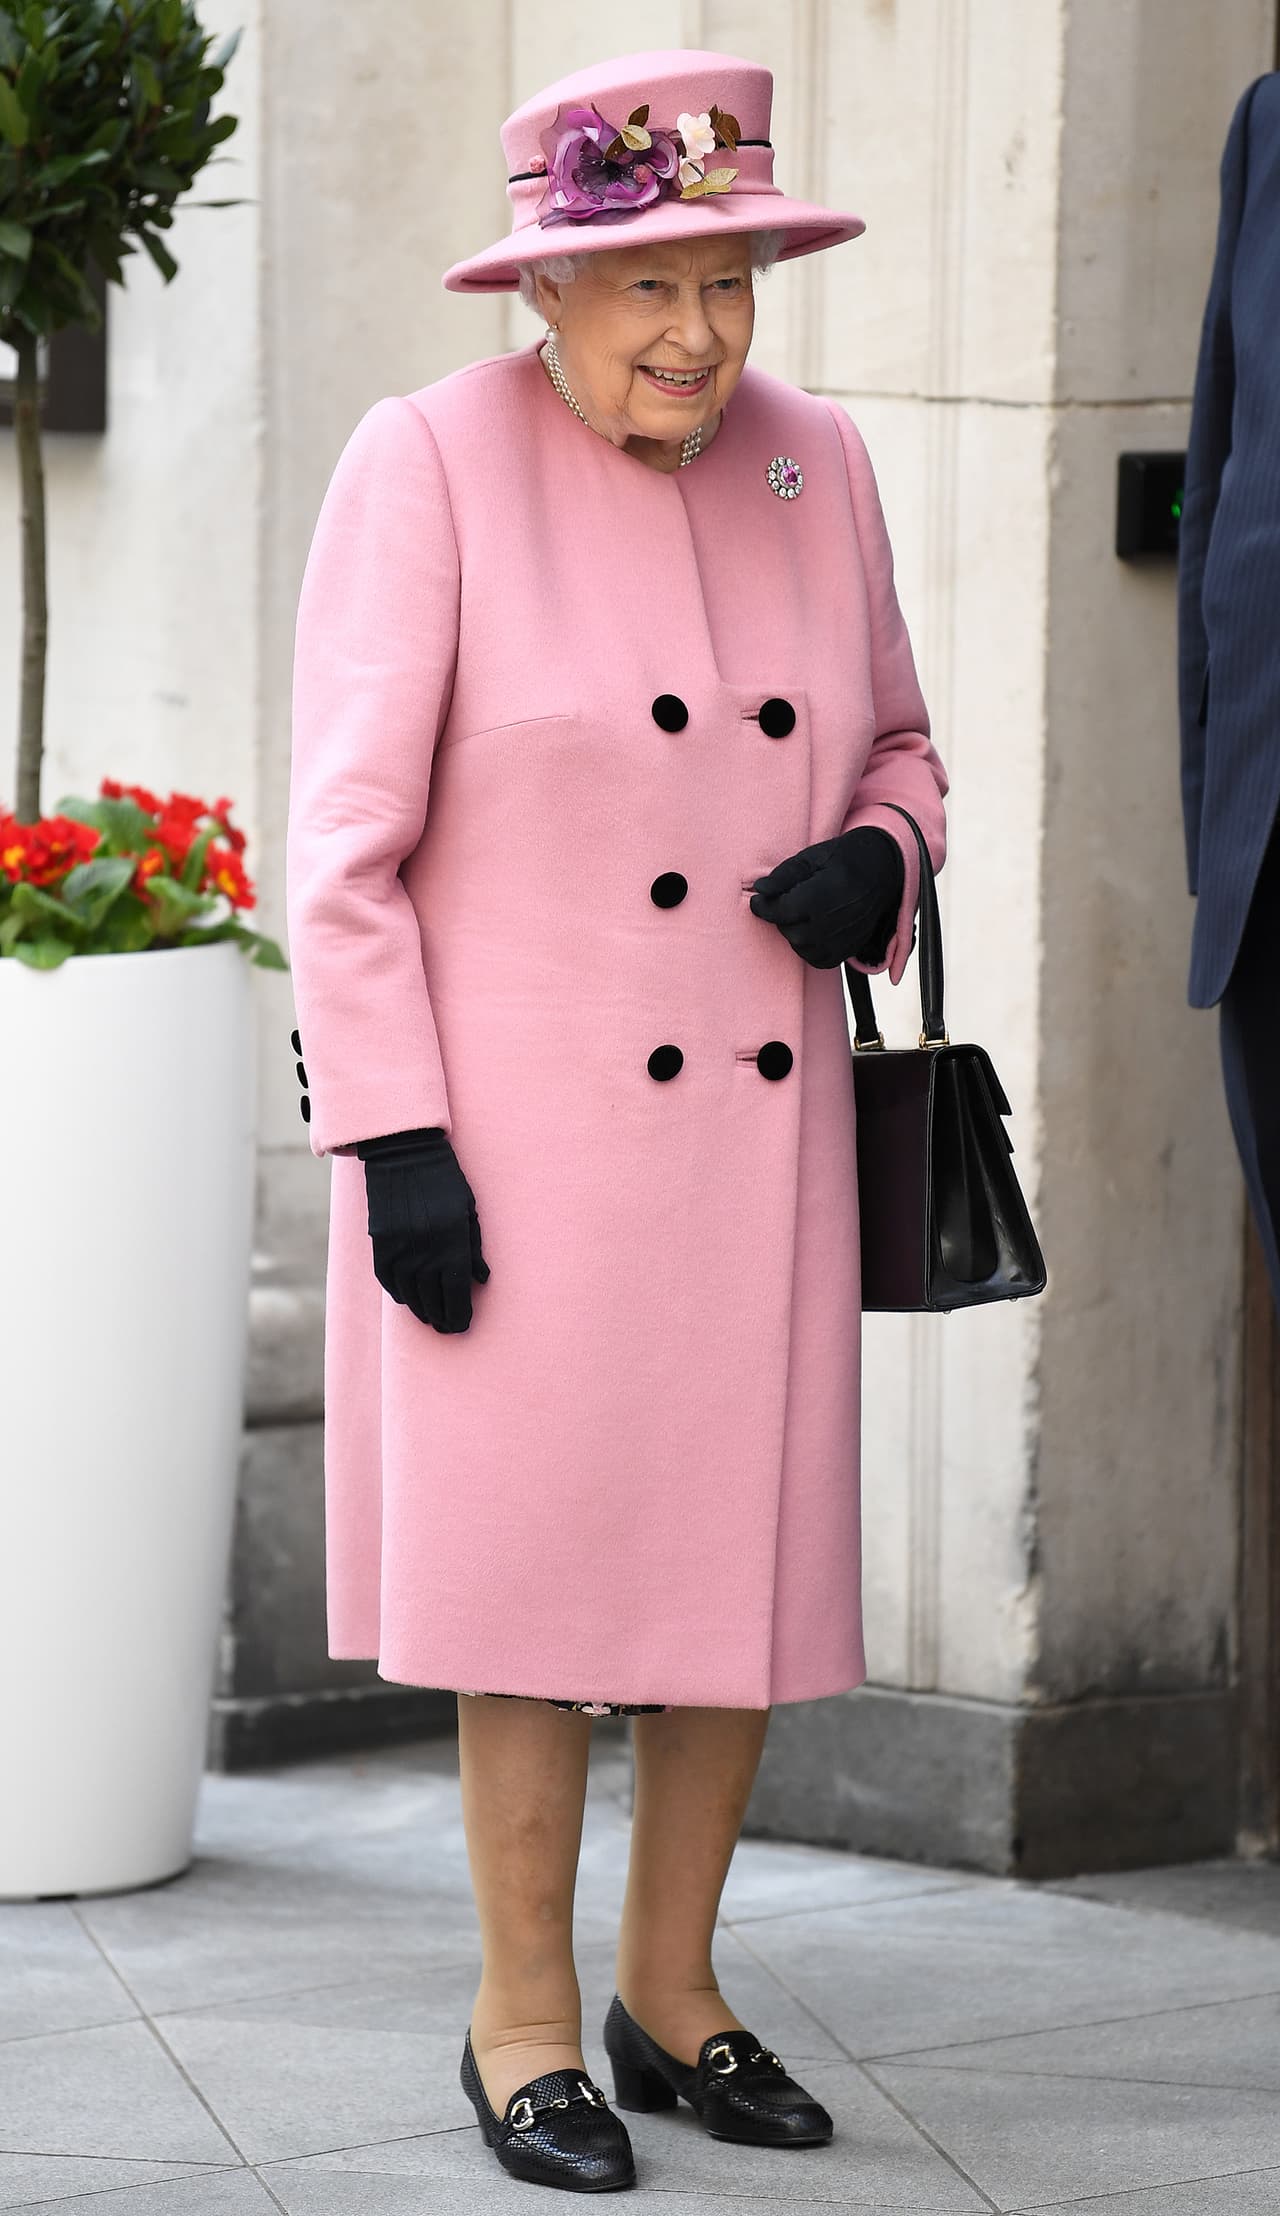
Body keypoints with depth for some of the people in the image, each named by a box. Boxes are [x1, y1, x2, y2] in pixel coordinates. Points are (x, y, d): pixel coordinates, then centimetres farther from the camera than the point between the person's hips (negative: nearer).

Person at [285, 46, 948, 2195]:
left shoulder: (811, 464, 5)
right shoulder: (429, 462, -9)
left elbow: (894, 750, 18)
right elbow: (347, 833, -9)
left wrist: (876, 862, -6)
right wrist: (390, 1135, -14)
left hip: (759, 1117, 5)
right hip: (513, 1121, -5)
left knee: (753, 1545, 8)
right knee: (539, 1550, 0)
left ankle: (673, 1986, 25)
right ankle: (524, 2019, 13)